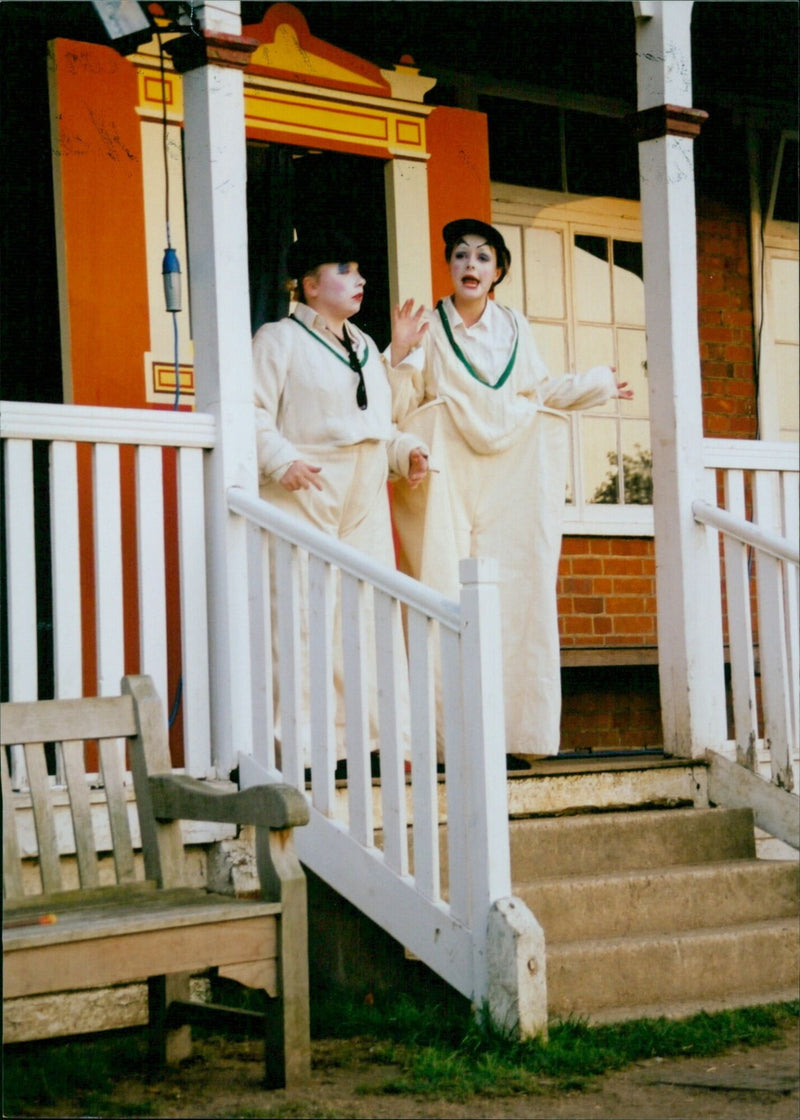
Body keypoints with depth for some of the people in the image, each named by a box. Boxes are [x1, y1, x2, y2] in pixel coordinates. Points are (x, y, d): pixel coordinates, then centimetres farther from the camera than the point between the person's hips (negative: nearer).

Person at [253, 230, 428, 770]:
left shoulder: (364, 345, 24)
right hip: (305, 493, -7)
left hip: (365, 498, 7)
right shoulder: (279, 339, 1)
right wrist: (282, 461, -22)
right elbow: (255, 413, -8)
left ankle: (380, 737, 6)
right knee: (302, 618, -11)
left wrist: (407, 451, 9)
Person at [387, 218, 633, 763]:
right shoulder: (428, 328, 4)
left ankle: (517, 729, -1)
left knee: (517, 595, -3)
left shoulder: (514, 328, 13)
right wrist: (400, 353, -17)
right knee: (446, 592, -9)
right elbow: (402, 406, -2)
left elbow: (539, 390, 23)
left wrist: (598, 384, 30)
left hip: (512, 480, 3)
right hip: (446, 482, -3)